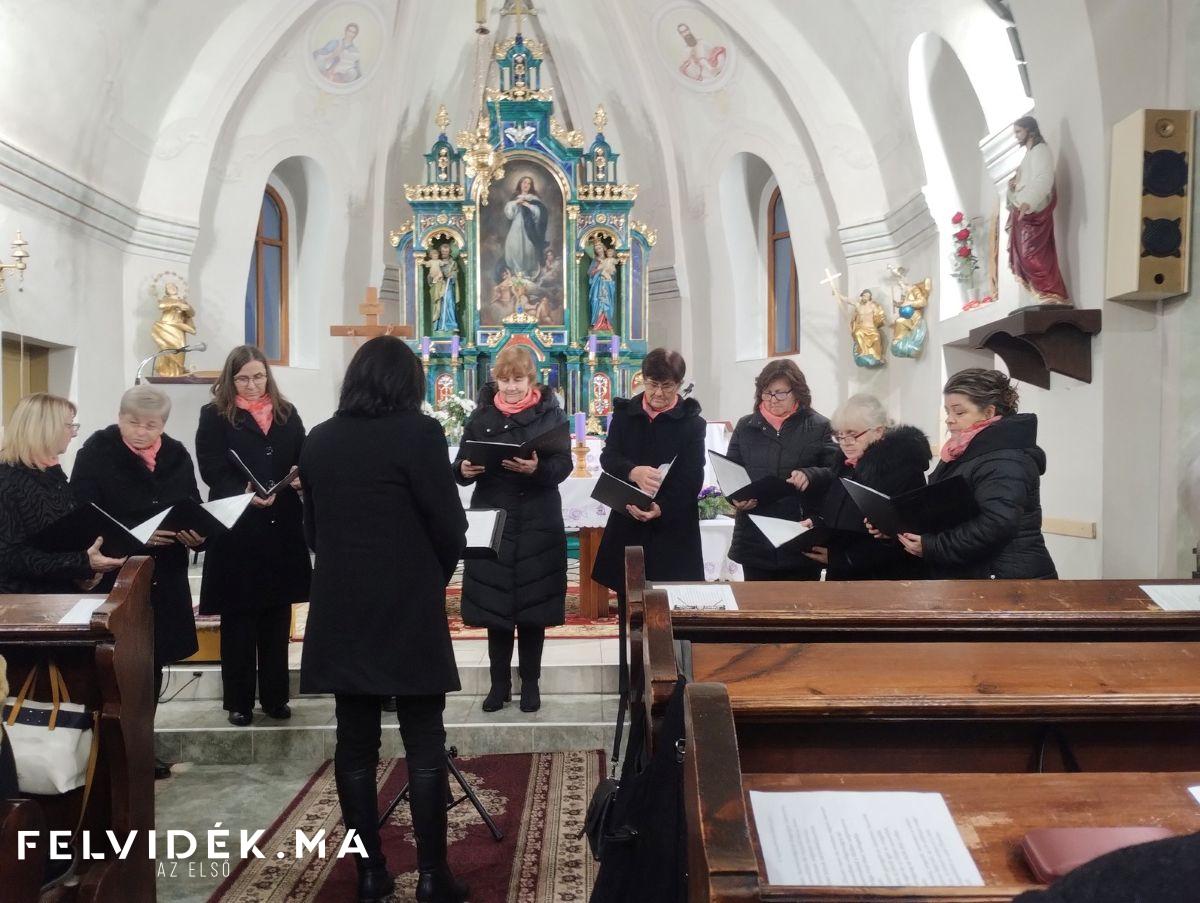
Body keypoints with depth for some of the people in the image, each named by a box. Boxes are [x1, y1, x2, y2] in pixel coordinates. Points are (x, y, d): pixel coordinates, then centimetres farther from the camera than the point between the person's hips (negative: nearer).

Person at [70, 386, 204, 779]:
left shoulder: (176, 455, 8)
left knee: (152, 663, 13)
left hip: (164, 580, 5)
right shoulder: (96, 452, -6)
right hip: (112, 578, -5)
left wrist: (195, 534, -11)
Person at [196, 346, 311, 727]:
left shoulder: (287, 414, 11)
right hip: (235, 529, -3)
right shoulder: (215, 416, 0)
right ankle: (239, 700, 16)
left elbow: (305, 461, 11)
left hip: (281, 528, 4)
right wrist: (244, 492, -27)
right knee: (238, 619, 5)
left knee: (277, 617, 11)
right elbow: (212, 470, -10)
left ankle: (275, 696, 22)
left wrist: (301, 477, -12)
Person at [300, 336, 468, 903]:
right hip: (407, 611, -5)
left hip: (340, 610, 5)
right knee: (424, 744, 5)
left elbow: (313, 528, 12)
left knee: (355, 744, 11)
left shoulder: (319, 441, 5)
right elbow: (449, 527, -10)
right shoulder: (418, 433, -10)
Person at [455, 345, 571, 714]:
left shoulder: (550, 412, 0)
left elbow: (564, 465, -8)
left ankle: (530, 682, 19)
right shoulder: (481, 415, 6)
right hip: (492, 520, 2)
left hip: (538, 521, -1)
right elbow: (461, 466, 5)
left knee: (533, 603, 5)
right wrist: (464, 470, -18)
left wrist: (537, 468, -28)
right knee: (494, 601, 5)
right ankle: (499, 682, 19)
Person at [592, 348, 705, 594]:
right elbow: (608, 457, -4)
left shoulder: (692, 423, -1)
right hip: (627, 526, 2)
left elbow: (692, 478, -8)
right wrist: (633, 472, -28)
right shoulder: (624, 414, 7)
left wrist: (661, 508, -26)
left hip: (673, 529, -2)